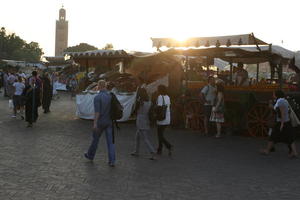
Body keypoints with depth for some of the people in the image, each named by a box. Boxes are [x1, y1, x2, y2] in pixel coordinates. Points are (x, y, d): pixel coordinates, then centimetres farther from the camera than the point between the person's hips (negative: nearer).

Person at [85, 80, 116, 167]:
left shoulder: (97, 97, -15)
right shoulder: (111, 95, 3)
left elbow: (97, 112, -20)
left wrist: (95, 124, -20)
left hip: (100, 122, -4)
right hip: (109, 121, 4)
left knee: (95, 139, 15)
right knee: (110, 141, 3)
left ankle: (90, 155, 35)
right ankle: (112, 161, -2)